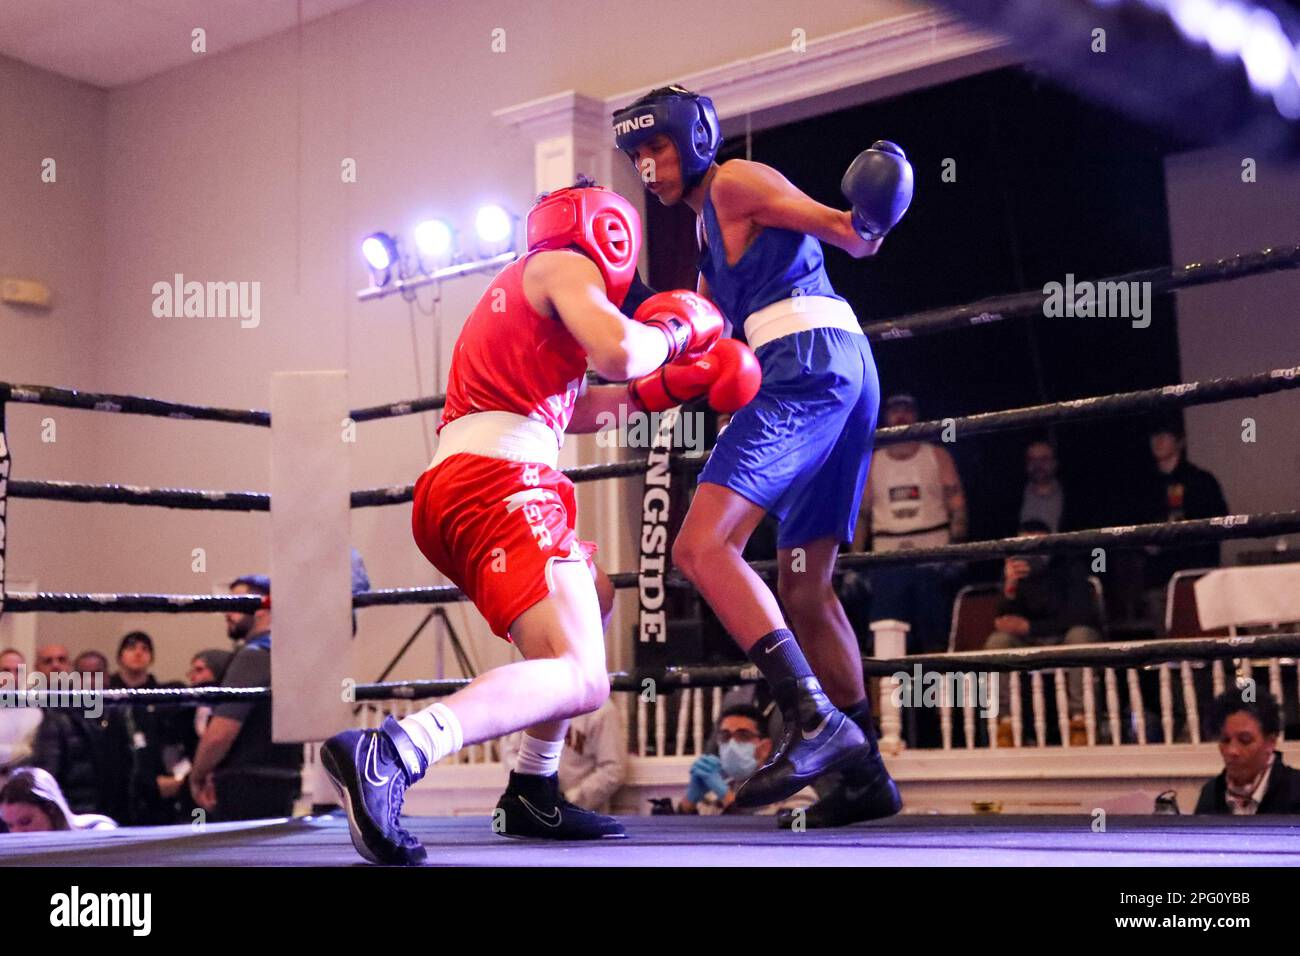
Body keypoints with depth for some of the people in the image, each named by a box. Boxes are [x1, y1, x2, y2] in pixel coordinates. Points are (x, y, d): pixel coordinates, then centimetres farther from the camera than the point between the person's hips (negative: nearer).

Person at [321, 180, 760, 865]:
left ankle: (532, 794, 21)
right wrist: (671, 331, 7)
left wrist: (666, 388, 37)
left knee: (593, 600, 29)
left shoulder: (514, 291, 34)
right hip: (500, 480, -10)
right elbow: (618, 351, -14)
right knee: (581, 680, -18)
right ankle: (388, 756, -37)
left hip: (444, 490, 10)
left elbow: (569, 409, 40)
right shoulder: (563, 263, 5)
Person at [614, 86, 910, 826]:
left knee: (702, 547, -19)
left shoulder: (734, 183, 4)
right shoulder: (710, 234, 31)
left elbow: (844, 233, -7)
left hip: (809, 363, -10)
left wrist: (865, 227, -28)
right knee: (805, 590, 11)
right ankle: (866, 772, 13)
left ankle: (815, 719, -27)